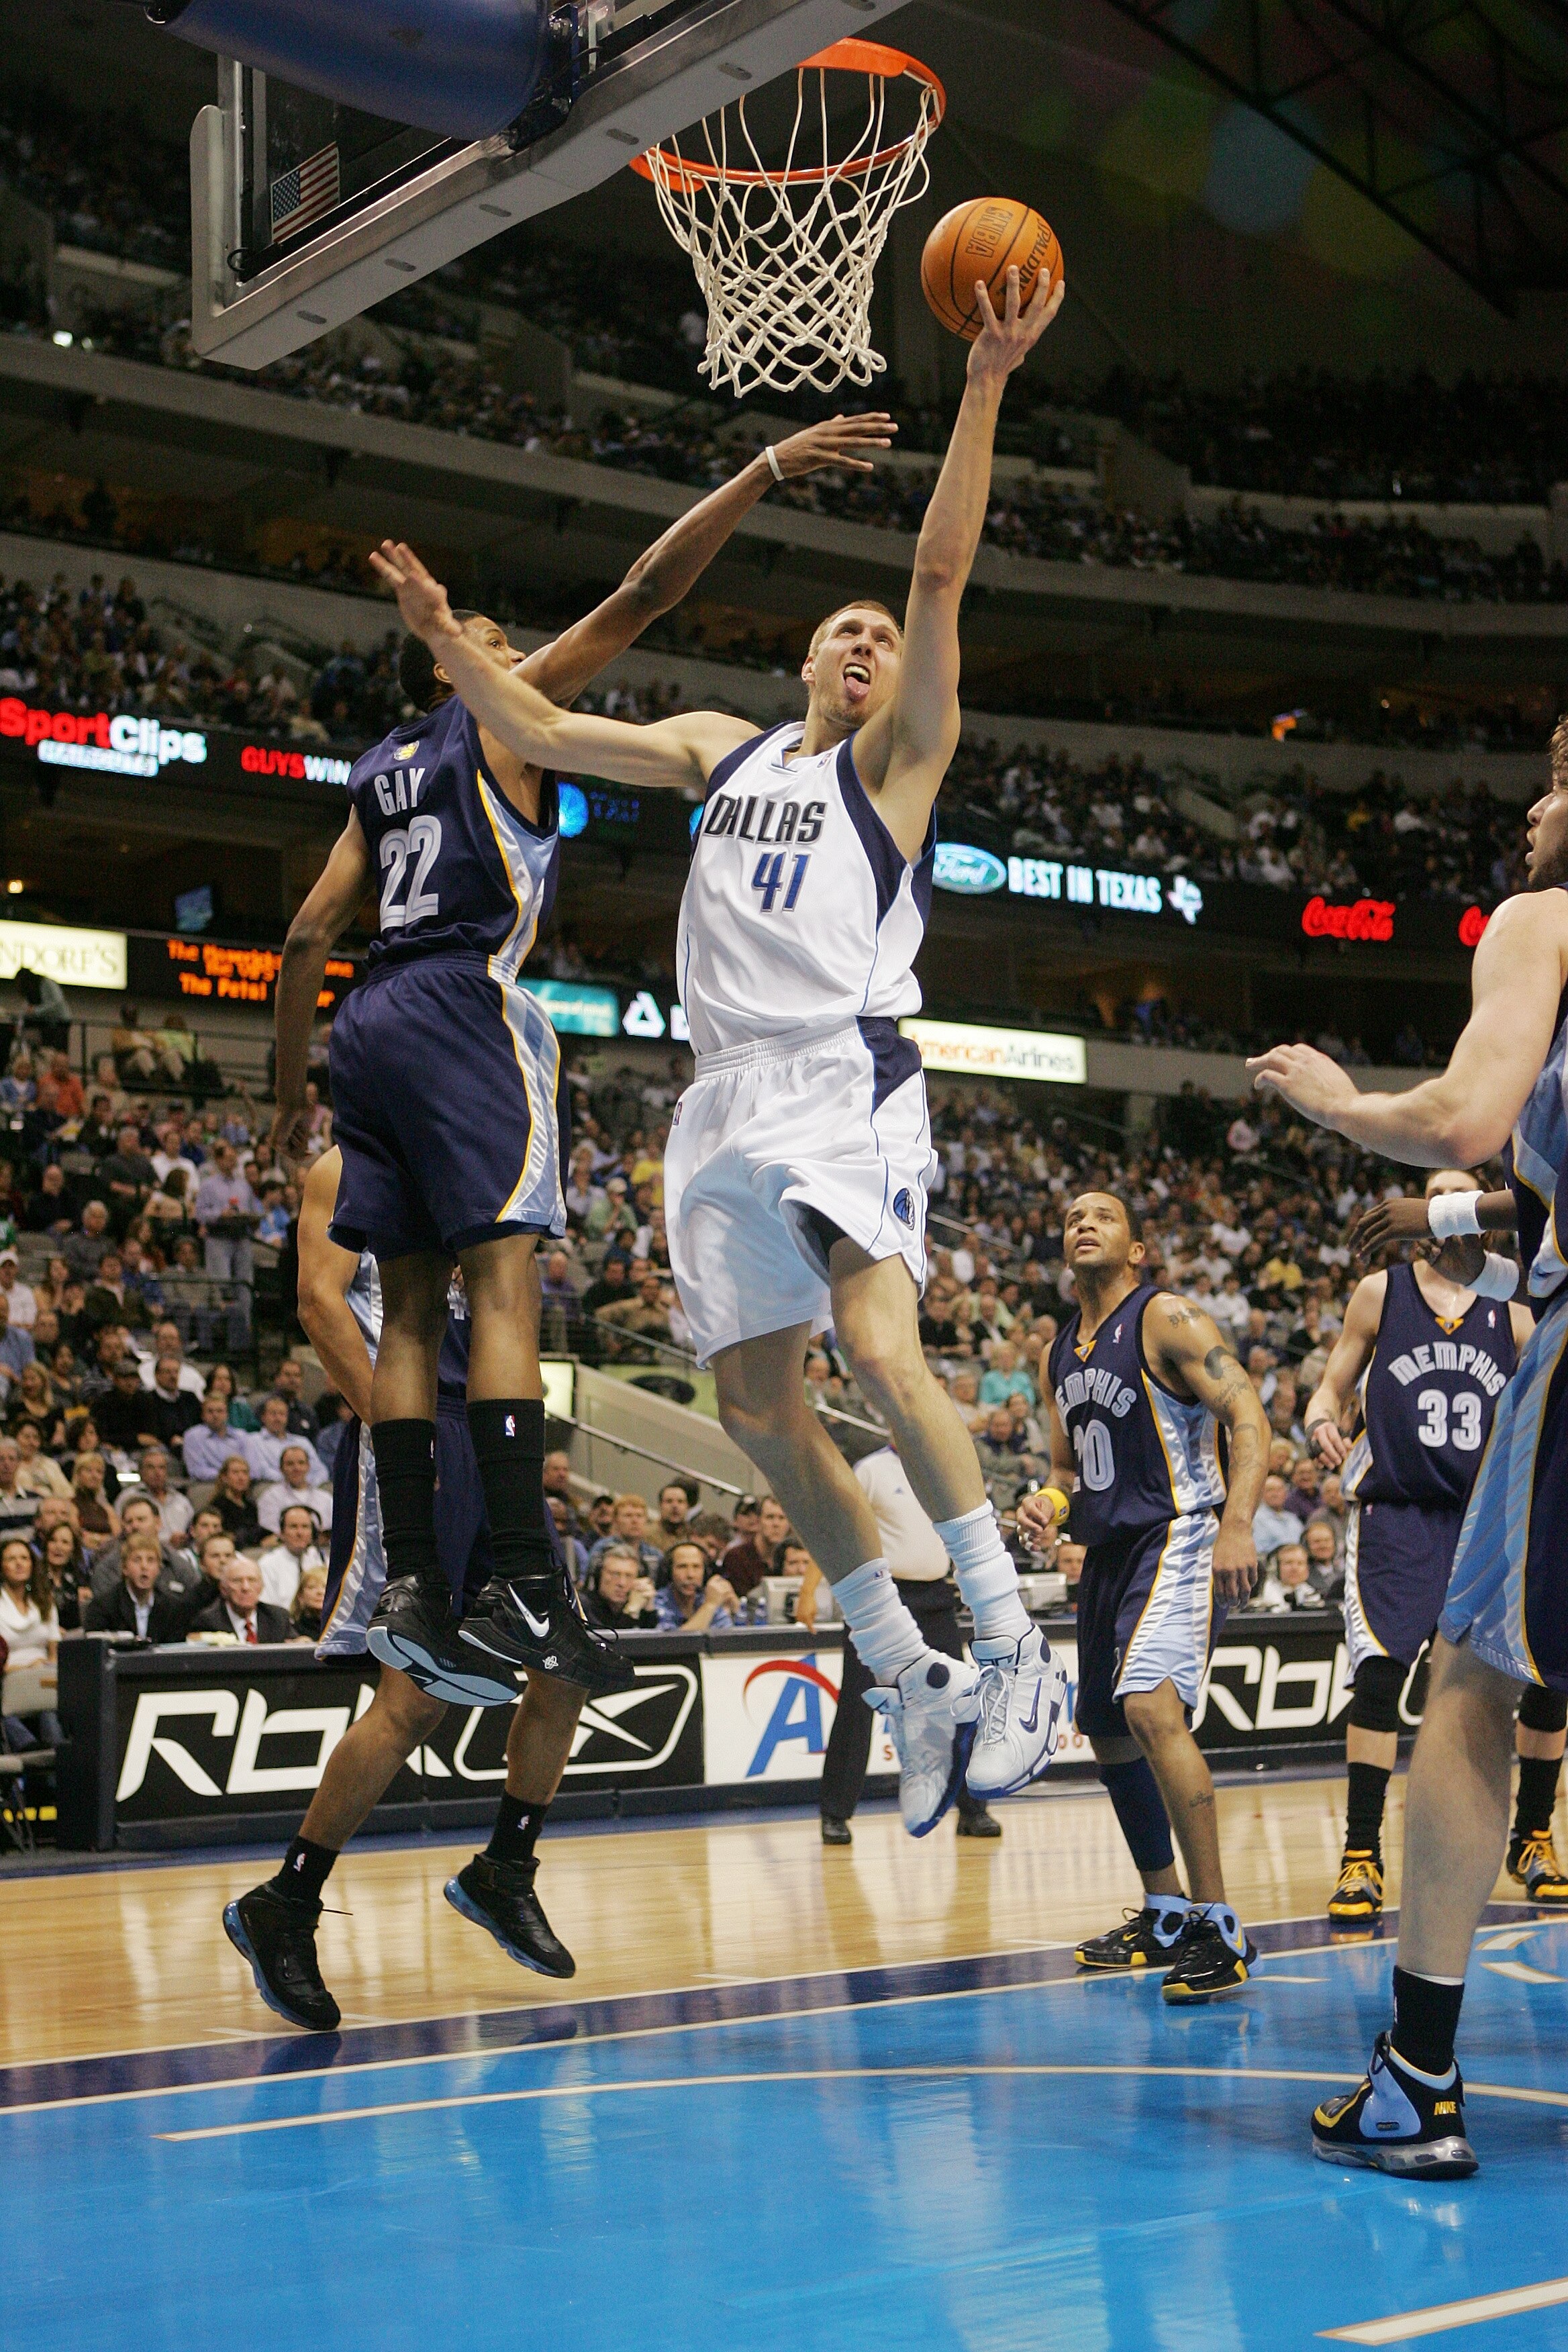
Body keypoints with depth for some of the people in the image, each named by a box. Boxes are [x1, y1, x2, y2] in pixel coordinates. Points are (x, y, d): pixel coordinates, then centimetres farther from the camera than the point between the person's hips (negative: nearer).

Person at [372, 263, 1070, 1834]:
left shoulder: (900, 752, 5)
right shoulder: (720, 747, 20)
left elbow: (943, 570, -6)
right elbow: (544, 734, 25)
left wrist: (985, 388, -15)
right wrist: (447, 639, 17)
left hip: (843, 1080, -6)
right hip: (725, 1096, 6)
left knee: (879, 1344, -26)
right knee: (754, 1399, 3)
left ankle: (1015, 1650, -18)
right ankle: (907, 1679, 13)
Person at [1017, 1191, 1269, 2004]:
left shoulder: (1166, 1319, -9)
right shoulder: (1066, 1348, 14)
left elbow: (1246, 1414, -18)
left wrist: (1237, 1524, -30)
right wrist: (1050, 1502, 3)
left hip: (1178, 1536, -9)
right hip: (1109, 1550, 9)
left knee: (1150, 1705, -27)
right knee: (1108, 1733, 15)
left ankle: (1219, 1927, -23)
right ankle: (1165, 1915, 32)